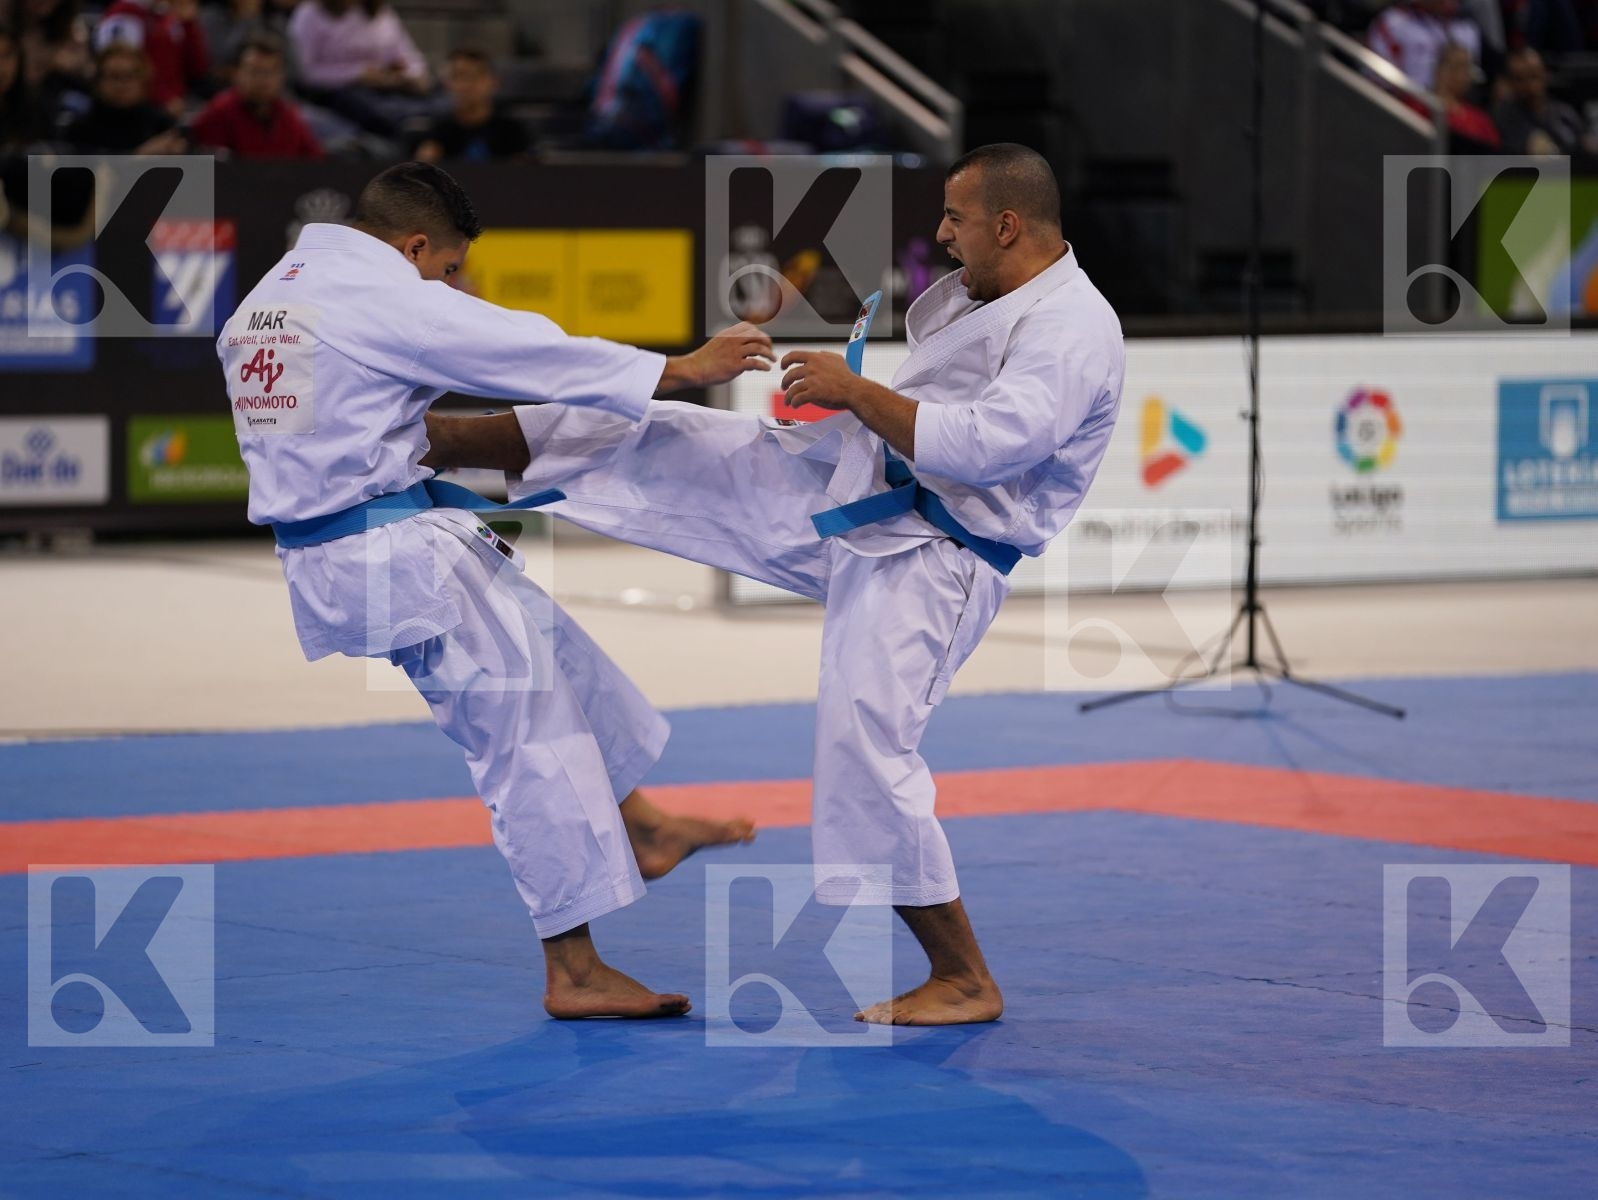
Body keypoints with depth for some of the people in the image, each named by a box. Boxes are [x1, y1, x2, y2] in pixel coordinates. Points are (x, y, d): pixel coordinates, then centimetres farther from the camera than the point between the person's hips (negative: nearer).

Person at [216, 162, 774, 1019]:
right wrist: (687, 368, -5)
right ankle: (574, 971, 1)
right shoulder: (387, 300, -16)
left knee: (553, 655, 24)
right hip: (398, 557, -10)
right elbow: (539, 354, -14)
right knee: (531, 746, -2)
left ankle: (635, 828, 36)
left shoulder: (260, 306, 12)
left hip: (320, 557, 10)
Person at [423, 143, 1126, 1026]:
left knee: (869, 754, -13)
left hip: (926, 562, -9)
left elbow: (985, 444, -31)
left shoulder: (1074, 332, -19)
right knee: (654, 441, 7)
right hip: (847, 489, 9)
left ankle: (964, 982, 1)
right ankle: (425, 439, 21)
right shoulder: (974, 294, 9)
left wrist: (855, 392, -22)